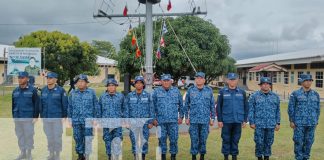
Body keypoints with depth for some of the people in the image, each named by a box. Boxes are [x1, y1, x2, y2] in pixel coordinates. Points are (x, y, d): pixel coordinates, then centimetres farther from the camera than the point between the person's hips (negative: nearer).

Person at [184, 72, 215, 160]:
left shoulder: (209, 90, 3)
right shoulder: (190, 90, 2)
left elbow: (212, 105, 7)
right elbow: (186, 105, 7)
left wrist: (212, 118, 4)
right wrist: (186, 117, 3)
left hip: (205, 120, 1)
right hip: (193, 120, 0)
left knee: (203, 139, 8)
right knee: (194, 139, 3)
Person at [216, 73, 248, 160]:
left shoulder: (242, 92, 6)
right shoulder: (222, 92, 1)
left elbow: (246, 107, 9)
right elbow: (218, 106, 1)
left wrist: (245, 120, 4)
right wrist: (219, 120, -4)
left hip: (238, 121, 1)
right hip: (226, 121, -1)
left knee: (235, 140, 9)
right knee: (226, 139, 6)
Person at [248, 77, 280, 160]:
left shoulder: (275, 96, 9)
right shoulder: (254, 96, 1)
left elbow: (277, 111, 11)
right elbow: (251, 110, -1)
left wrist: (278, 123, 7)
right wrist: (251, 122, -6)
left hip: (271, 124, 2)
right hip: (259, 124, -2)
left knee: (269, 142, 9)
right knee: (259, 142, 1)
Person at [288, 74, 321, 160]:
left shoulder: (315, 94, 6)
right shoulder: (295, 94, -4)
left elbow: (317, 109, 12)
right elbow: (291, 108, -3)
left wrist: (316, 122, 9)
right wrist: (291, 121, -6)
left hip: (311, 123, 3)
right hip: (299, 123, -3)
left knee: (309, 141, 7)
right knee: (299, 141, 0)